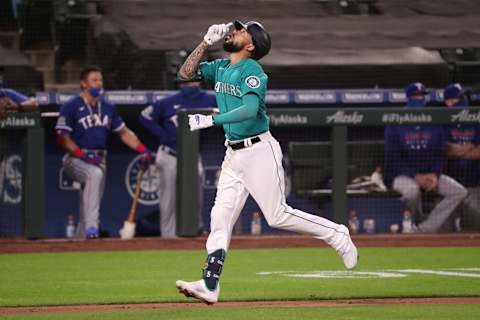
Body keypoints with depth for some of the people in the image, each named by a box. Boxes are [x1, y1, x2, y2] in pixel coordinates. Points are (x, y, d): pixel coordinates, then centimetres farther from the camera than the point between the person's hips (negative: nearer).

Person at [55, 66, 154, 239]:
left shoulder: (108, 107, 12)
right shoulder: (71, 106, -7)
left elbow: (124, 132, 18)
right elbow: (62, 138, -11)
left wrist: (142, 150, 4)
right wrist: (83, 154, -22)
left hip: (99, 159, 7)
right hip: (76, 159, -7)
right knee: (94, 173, -36)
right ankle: (91, 228, -41)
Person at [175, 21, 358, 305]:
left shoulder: (253, 72, -14)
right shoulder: (220, 68, 12)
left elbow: (250, 110, -28)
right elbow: (186, 73, 12)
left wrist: (211, 120, -34)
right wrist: (207, 42, 2)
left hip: (259, 151, -8)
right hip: (233, 155, 8)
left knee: (278, 216, -5)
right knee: (220, 216, -2)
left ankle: (337, 235, 14)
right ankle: (209, 285, -7)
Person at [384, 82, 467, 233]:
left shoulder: (435, 125, 5)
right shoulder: (395, 126, -7)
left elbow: (441, 154, 7)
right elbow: (392, 159, -11)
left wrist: (434, 175, -12)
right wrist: (416, 177, -20)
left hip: (429, 174, 5)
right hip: (401, 175, -5)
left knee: (459, 191, -15)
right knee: (412, 189, -39)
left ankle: (425, 229, -21)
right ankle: (417, 219, -5)